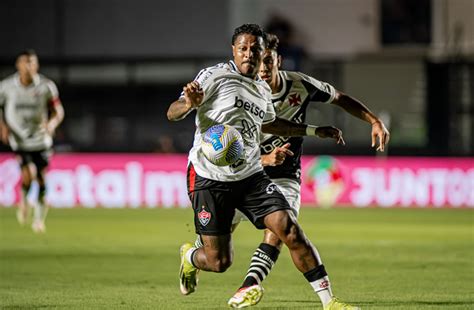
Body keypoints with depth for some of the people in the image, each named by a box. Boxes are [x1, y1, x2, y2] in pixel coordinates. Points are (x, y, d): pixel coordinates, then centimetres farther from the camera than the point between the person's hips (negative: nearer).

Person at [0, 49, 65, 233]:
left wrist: (52, 123, -21)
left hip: (41, 139, 1)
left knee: (41, 179, 4)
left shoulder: (46, 86, -6)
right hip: (18, 139, -1)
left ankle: (39, 218, 25)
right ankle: (23, 200, 9)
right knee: (29, 173, -23)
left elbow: (58, 111, 0)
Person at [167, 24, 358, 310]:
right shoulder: (215, 76, -7)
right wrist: (190, 104, -36)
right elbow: (172, 114, -12)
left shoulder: (263, 90, 13)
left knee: (289, 229, -16)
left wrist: (314, 131, 34)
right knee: (219, 262, -4)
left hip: (251, 176, 5)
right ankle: (189, 257, 35)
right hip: (210, 178, -5)